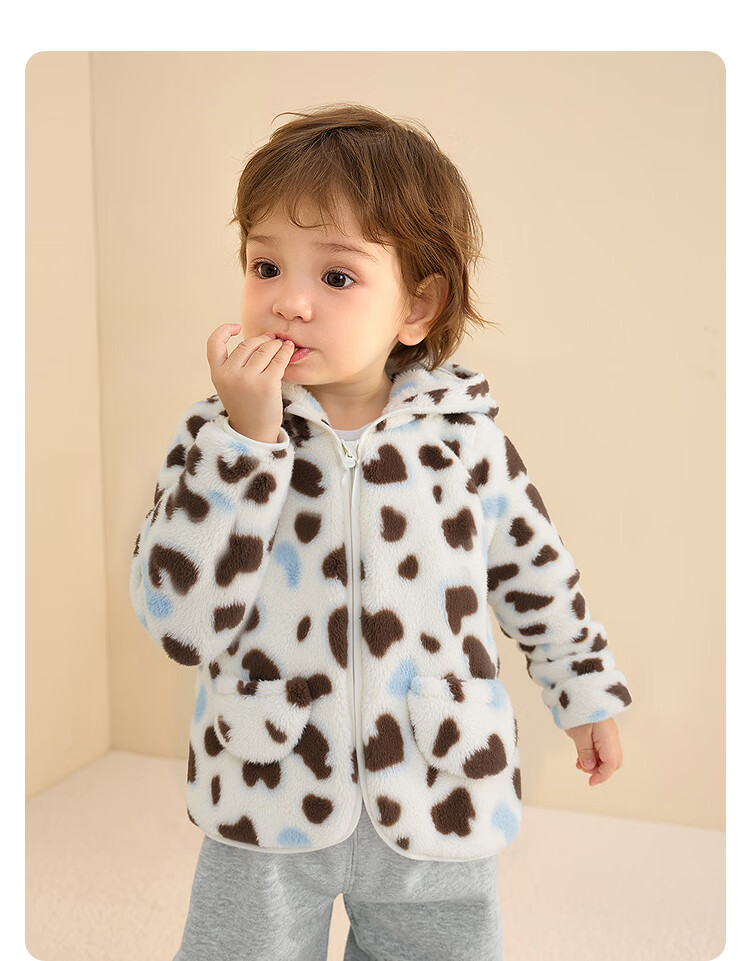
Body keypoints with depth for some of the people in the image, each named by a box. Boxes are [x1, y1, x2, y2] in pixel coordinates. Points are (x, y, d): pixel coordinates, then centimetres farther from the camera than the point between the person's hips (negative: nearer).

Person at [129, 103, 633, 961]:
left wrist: (585, 690, 17)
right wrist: (245, 438, -28)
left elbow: (534, 570, 9)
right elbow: (178, 623, -21)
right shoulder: (218, 437, -10)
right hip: (270, 807, -1)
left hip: (437, 805, 1)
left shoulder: (466, 437, -7)